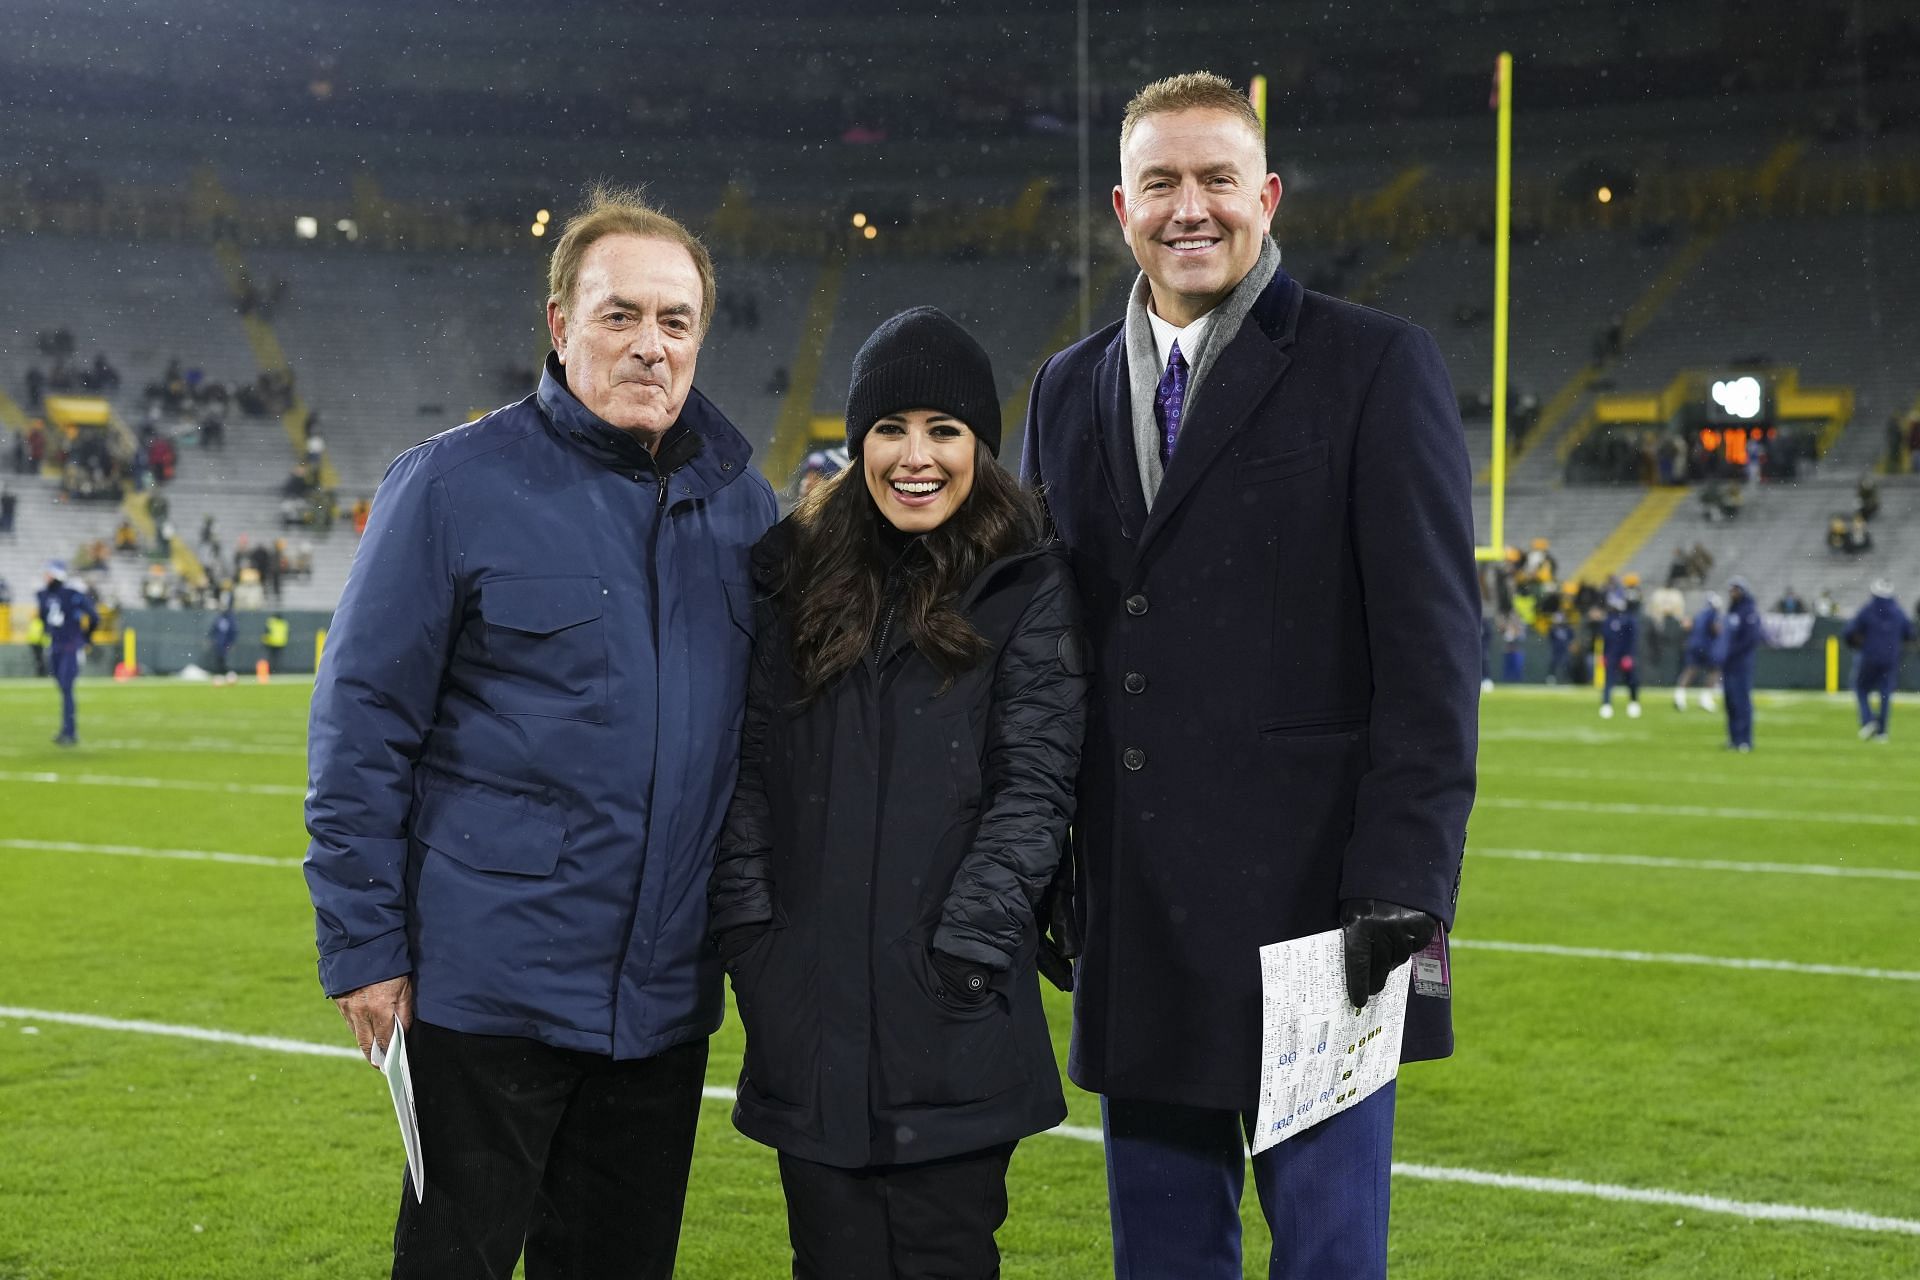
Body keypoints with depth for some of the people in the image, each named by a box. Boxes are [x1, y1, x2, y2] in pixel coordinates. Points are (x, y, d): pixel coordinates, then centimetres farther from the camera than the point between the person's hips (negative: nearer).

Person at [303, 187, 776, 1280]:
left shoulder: (741, 498, 7)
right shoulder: (455, 483, -7)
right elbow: (362, 724, -7)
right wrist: (362, 944, -10)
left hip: (668, 988, 5)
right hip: (492, 979, -4)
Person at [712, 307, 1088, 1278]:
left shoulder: (1028, 592, 1)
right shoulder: (796, 577, 10)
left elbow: (1032, 787, -5)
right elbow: (748, 767, 8)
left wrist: (968, 947, -12)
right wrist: (747, 933, 0)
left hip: (954, 1021, -3)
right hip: (812, 1012, 3)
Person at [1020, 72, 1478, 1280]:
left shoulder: (1377, 365, -2)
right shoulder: (1069, 389, 13)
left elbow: (1431, 637, -8)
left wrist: (1405, 884, -14)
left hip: (1311, 900, -5)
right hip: (1132, 918, 5)